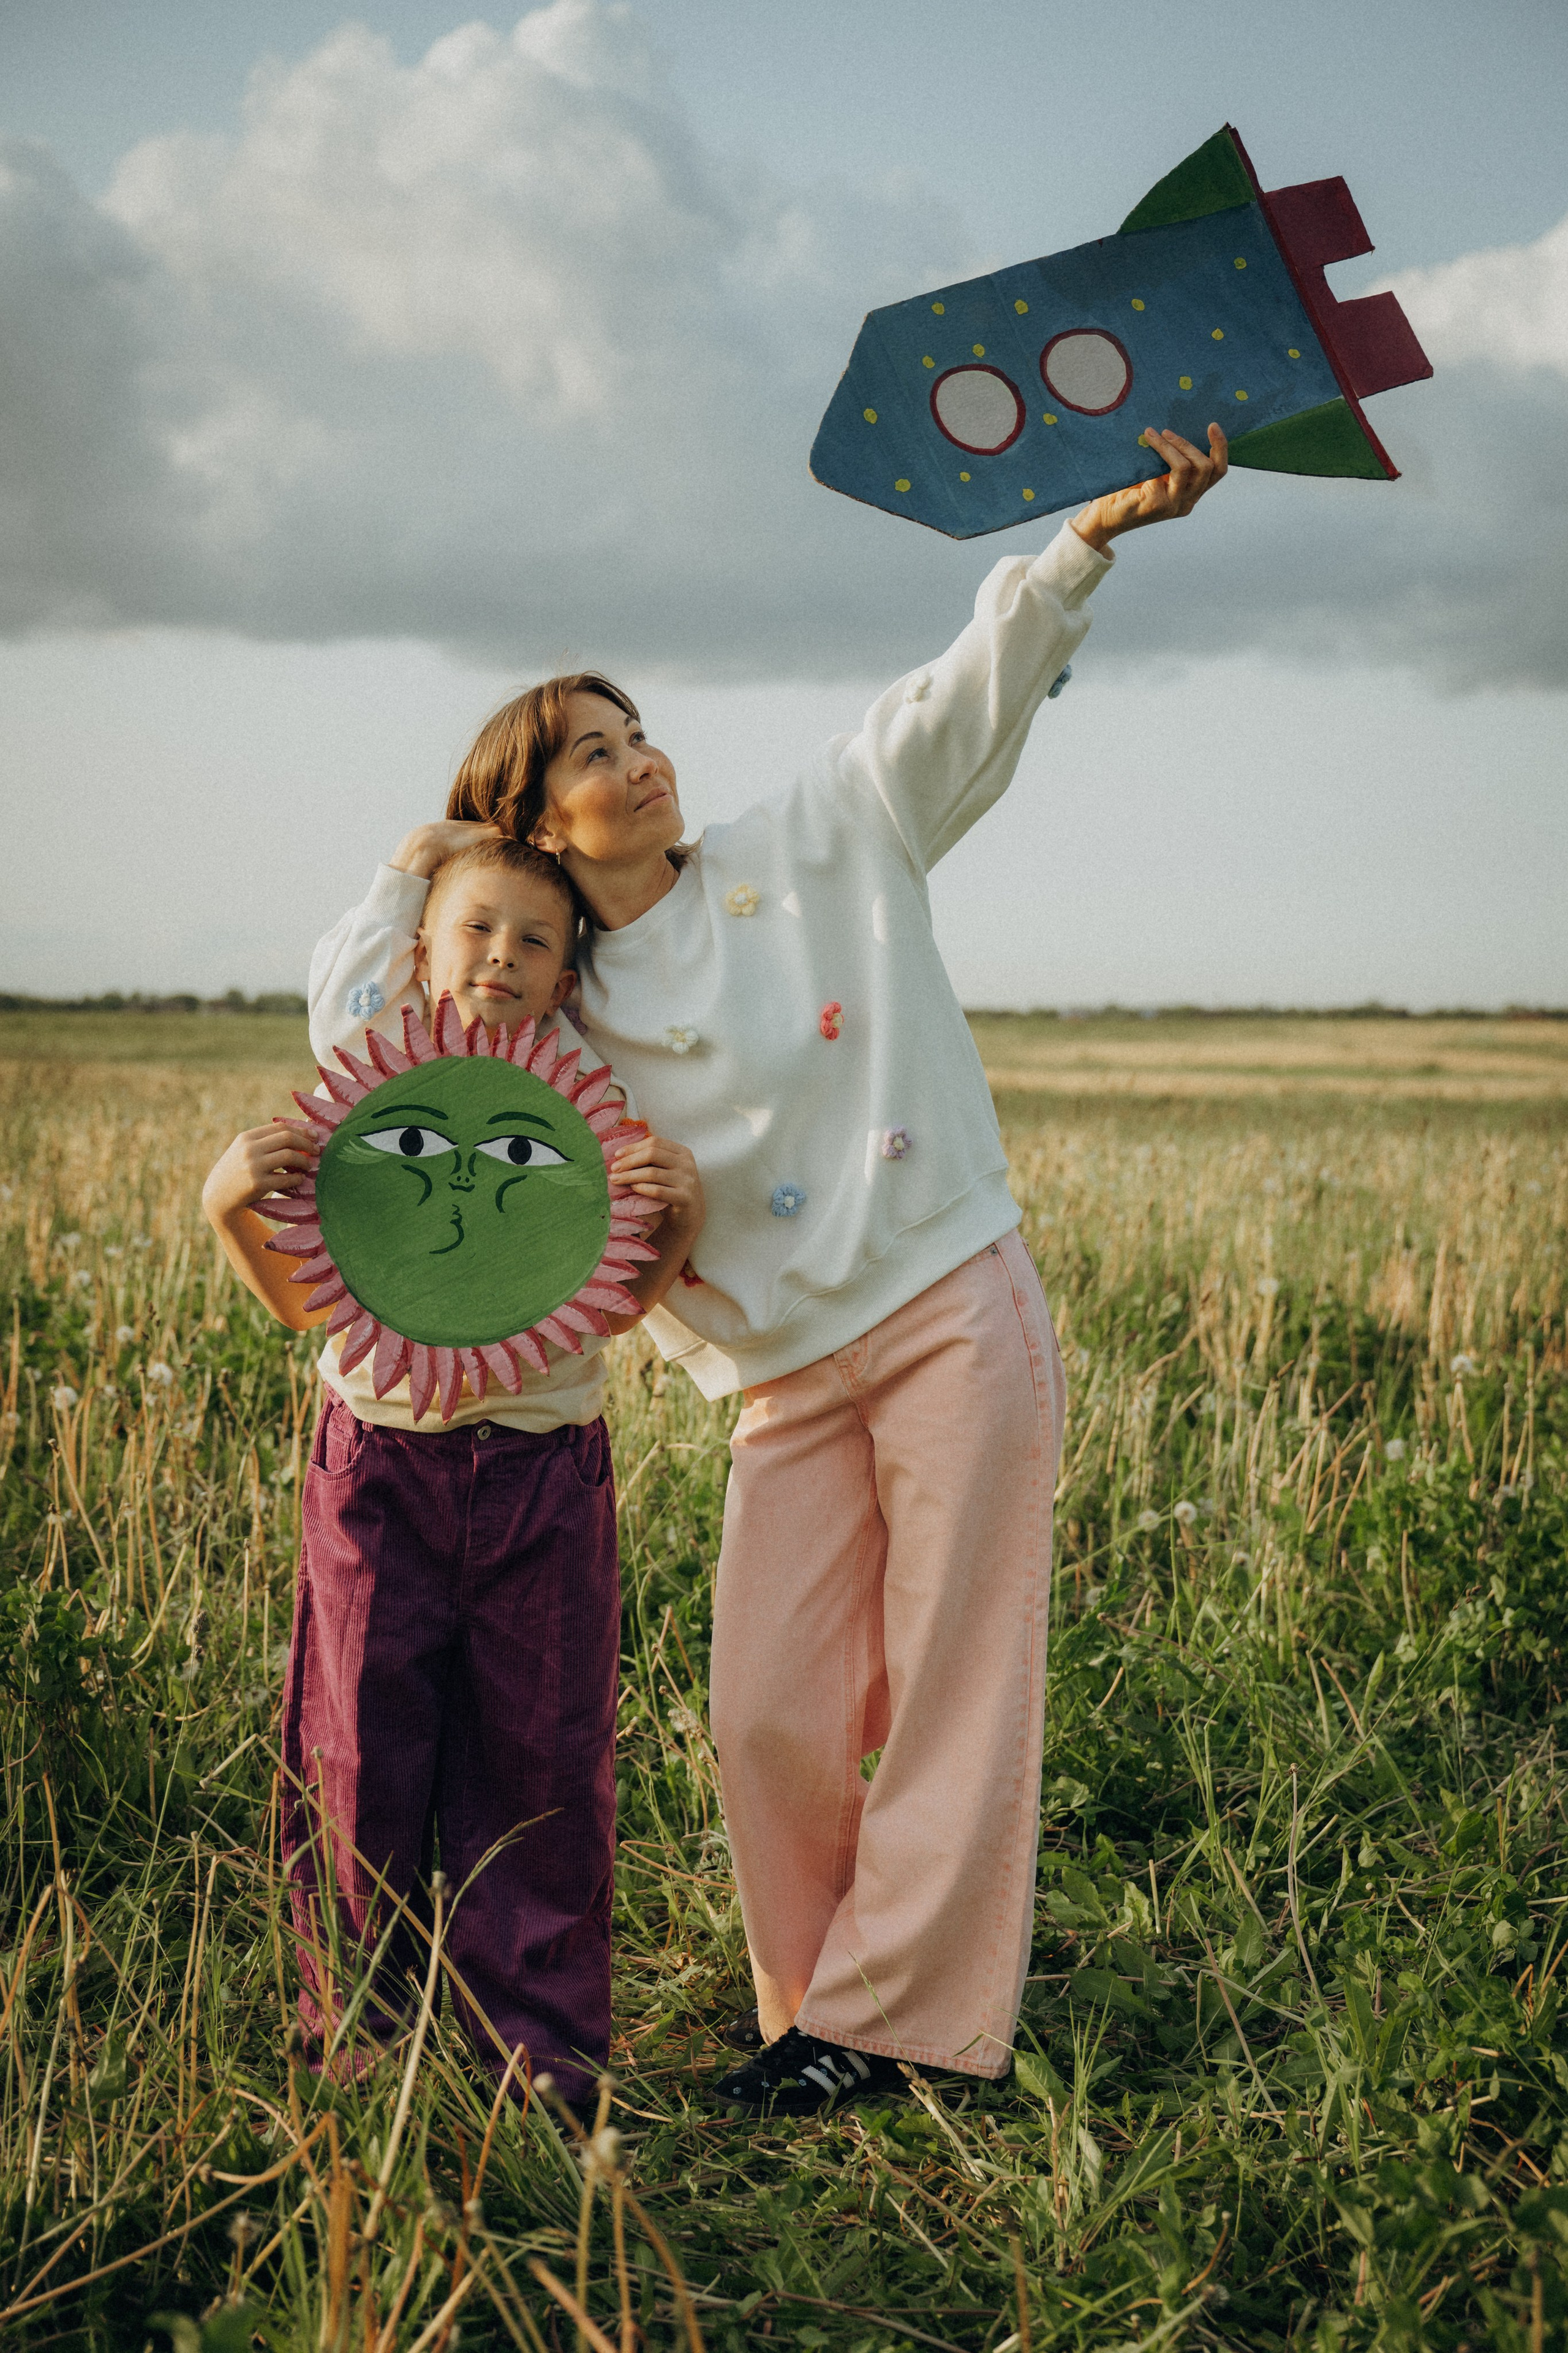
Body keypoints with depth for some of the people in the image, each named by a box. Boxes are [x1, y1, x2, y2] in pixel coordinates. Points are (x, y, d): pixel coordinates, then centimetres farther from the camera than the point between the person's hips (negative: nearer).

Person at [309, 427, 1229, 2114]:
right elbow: (353, 1031, 8)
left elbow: (971, 694, -3)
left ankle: (888, 2018, 12)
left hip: (953, 1313, -2)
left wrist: (1096, 534, -15)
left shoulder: (818, 845, 2)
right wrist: (419, 877, 5)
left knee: (956, 1690, 0)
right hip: (793, 1385, 2)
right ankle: (813, 2001, 20)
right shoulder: (550, 1009, 6)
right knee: (770, 1713, 0)